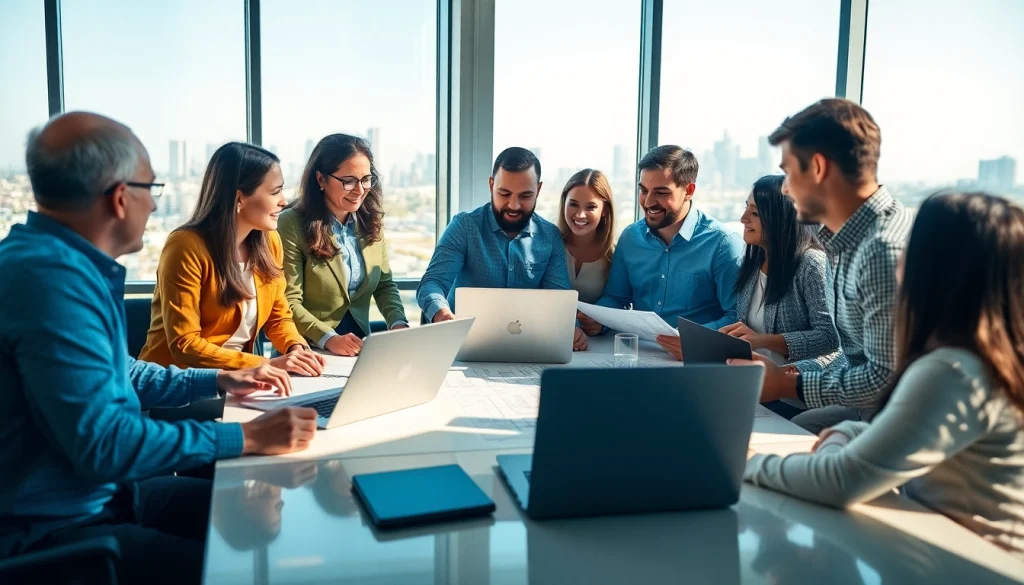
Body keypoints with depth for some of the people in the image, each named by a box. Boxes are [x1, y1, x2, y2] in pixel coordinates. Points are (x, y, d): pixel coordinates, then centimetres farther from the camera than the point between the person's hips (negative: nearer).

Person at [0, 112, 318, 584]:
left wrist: (219, 381, 20)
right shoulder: (50, 276, -26)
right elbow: (102, 444, -30)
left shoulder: (70, 262, 8)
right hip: (54, 528, -10)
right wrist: (245, 438, -24)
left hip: (102, 492, 10)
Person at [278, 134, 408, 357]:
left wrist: (398, 323, -5)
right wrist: (329, 339, -24)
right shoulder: (292, 225, -9)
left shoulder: (371, 222, 8)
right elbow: (289, 301, -11)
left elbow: (385, 285, 13)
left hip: (358, 348, 4)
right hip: (309, 351, -4)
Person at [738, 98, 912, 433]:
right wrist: (793, 371, 1)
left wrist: (788, 385, -15)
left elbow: (886, 377, -24)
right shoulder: (843, 241, 8)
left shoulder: (884, 250, -24)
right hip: (859, 410, 9)